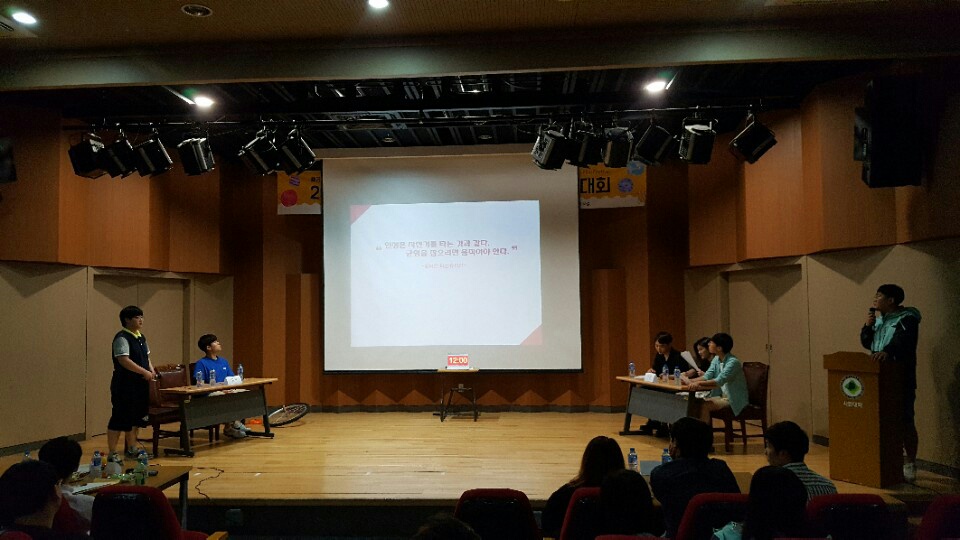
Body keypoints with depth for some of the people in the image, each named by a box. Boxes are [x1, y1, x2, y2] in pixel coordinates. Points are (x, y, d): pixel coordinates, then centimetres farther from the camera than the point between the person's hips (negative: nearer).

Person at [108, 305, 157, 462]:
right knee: (120, 419, -4)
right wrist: (144, 372, -21)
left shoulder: (141, 337, 14)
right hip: (125, 385, -9)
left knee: (136, 418, 16)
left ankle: (131, 448, 28)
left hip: (140, 384, 9)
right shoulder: (122, 338, -14)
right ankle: (112, 453, 4)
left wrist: (152, 370, 3)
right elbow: (123, 360, -23)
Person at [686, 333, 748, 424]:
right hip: (722, 396, 8)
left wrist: (699, 383, -42)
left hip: (735, 400, -8)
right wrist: (690, 381, -17)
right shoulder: (716, 359, 5)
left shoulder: (733, 362, -20)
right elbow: (707, 376, -2)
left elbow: (719, 381, -32)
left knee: (704, 406, -24)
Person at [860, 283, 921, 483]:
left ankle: (910, 464, 7)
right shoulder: (878, 320, 13)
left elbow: (902, 340, -29)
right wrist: (867, 326, -3)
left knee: (905, 421, -2)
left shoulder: (907, 319, -11)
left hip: (901, 379, -8)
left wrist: (887, 351, -47)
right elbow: (866, 343, 14)